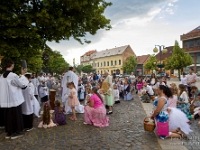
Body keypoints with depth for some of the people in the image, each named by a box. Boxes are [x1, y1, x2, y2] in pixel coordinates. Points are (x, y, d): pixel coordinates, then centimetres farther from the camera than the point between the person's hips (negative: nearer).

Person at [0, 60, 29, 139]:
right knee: (16, 116, 7)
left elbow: (7, 86, 14)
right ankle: (15, 132, 17)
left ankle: (9, 133, 26)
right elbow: (22, 84, -9)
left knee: (8, 116, 16)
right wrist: (22, 75, -1)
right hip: (14, 100, -7)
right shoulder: (13, 75, -19)